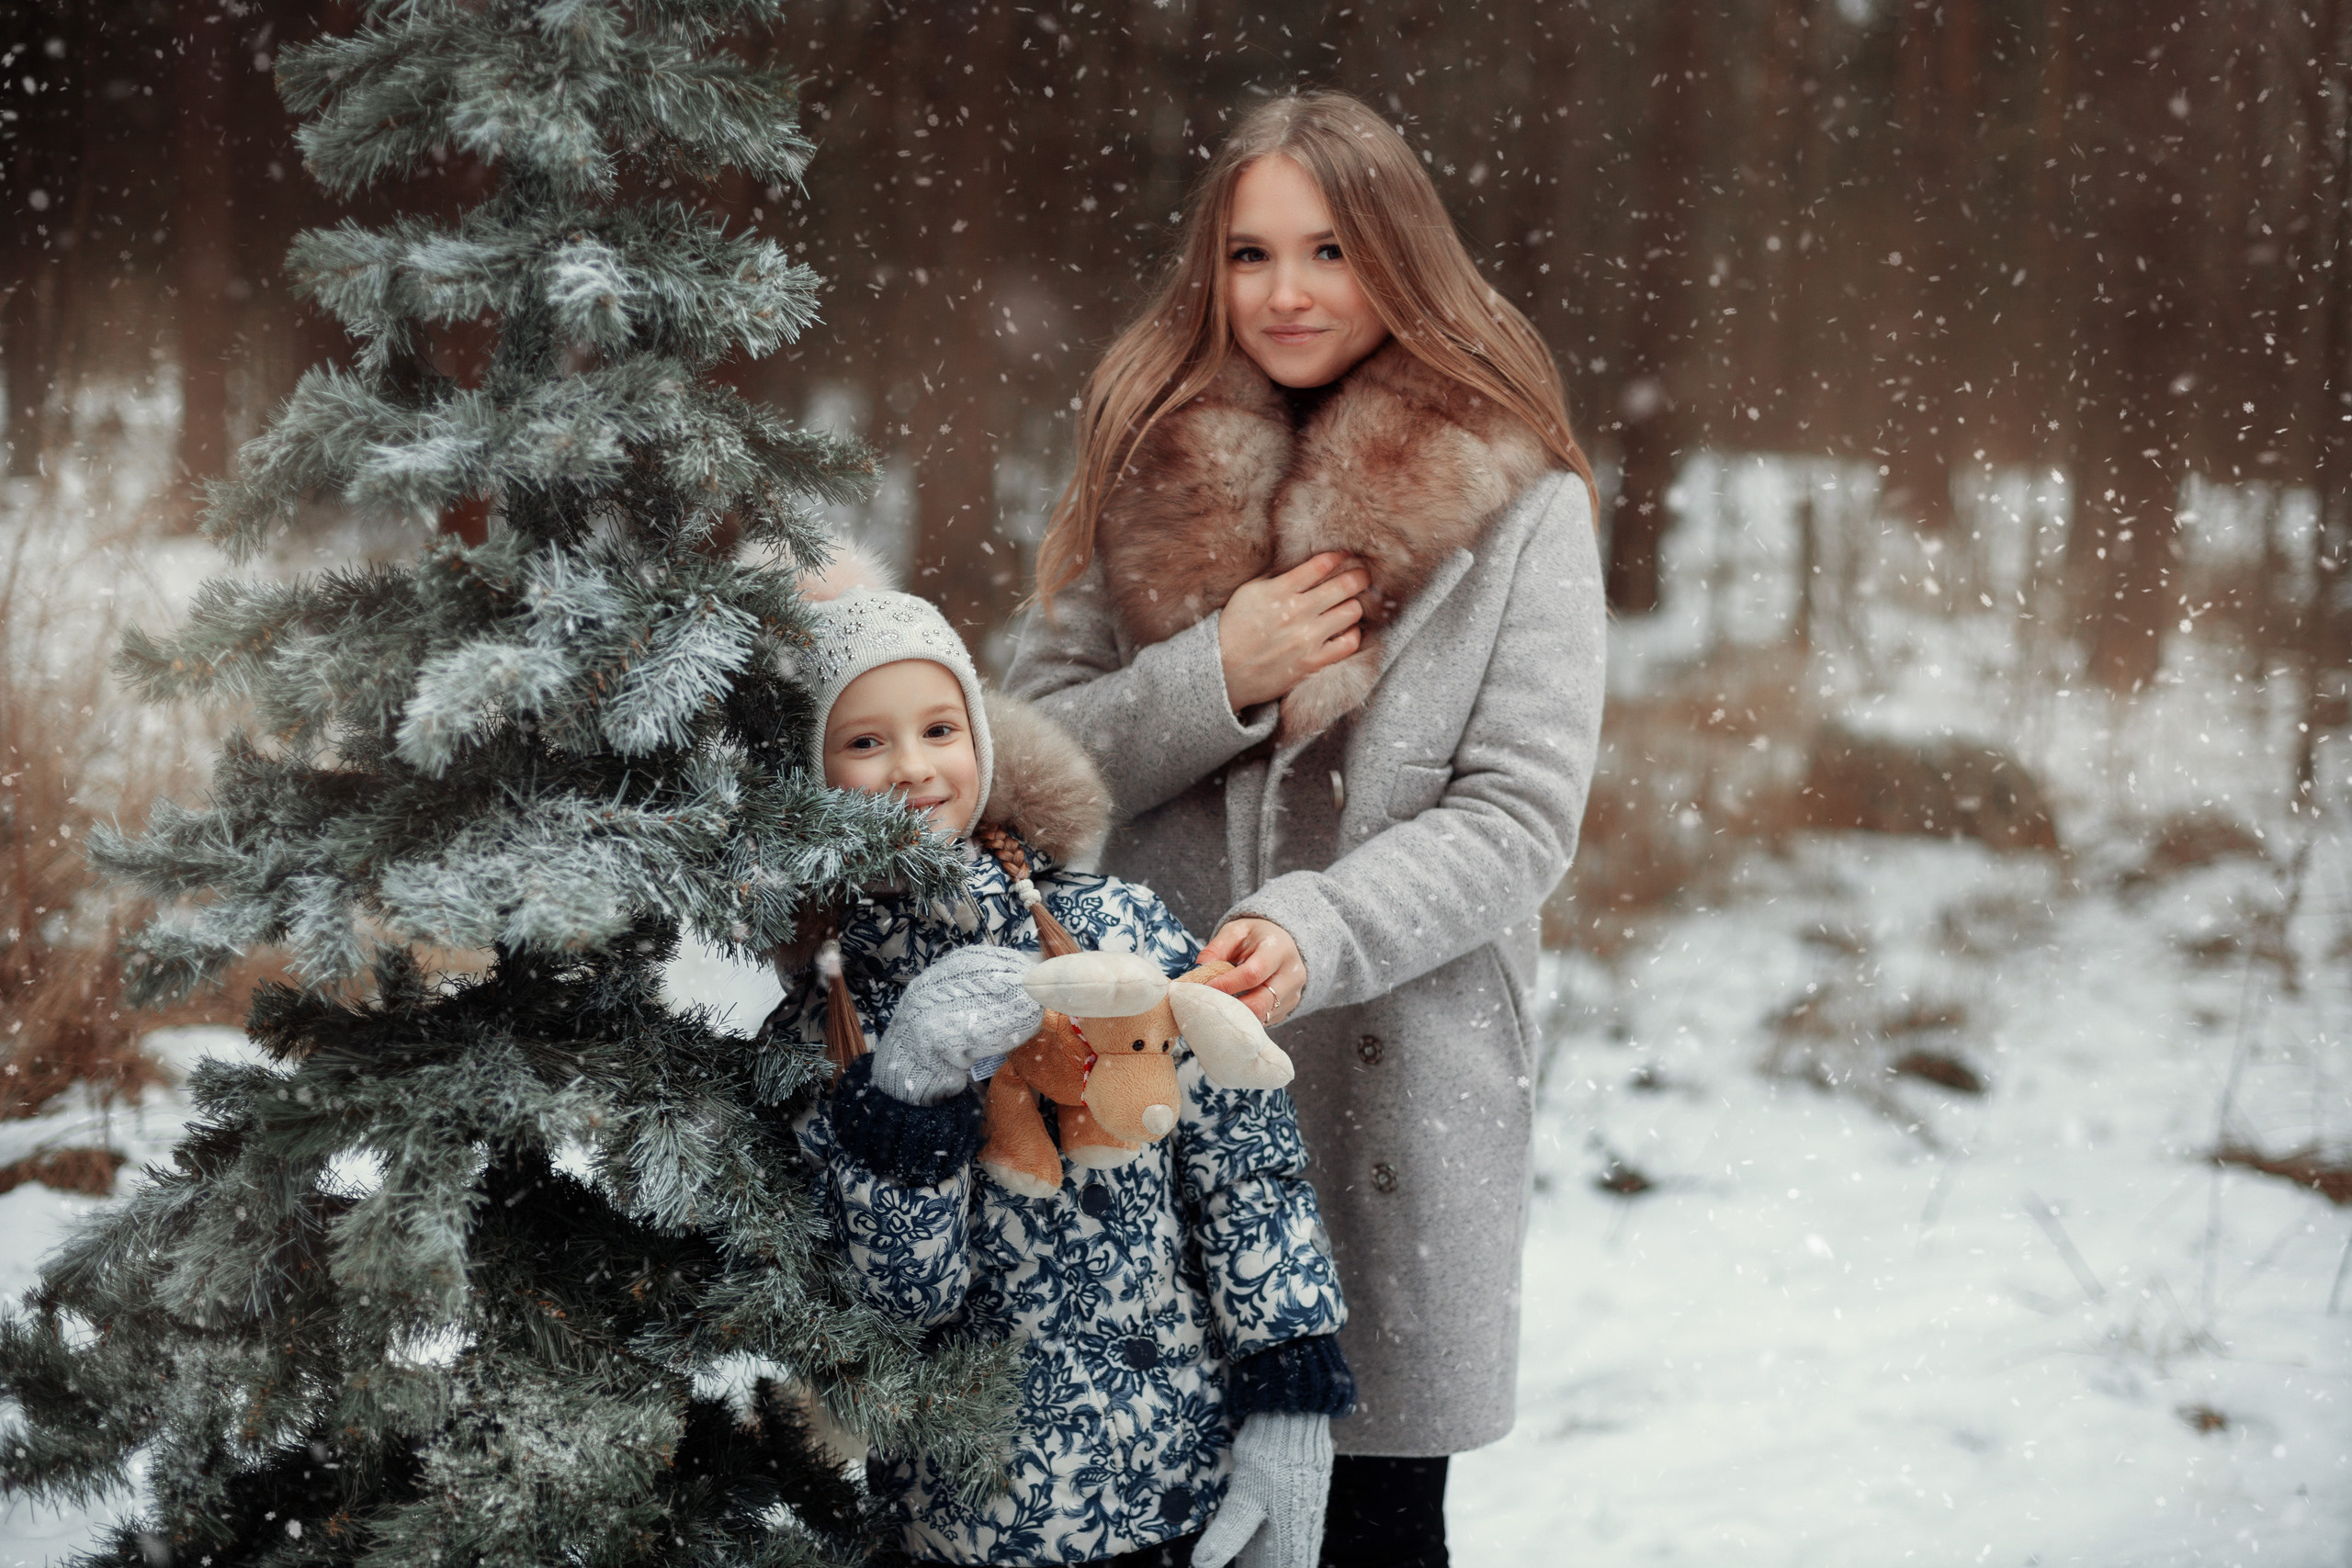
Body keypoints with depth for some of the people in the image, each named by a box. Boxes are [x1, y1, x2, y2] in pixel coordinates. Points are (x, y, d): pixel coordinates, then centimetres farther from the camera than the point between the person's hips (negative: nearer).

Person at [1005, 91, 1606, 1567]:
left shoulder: (1518, 503, -2)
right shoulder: (1146, 470, 8)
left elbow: (1522, 814, -8)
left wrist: (1315, 932, -23)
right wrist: (1215, 677, -11)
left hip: (1397, 1086, -2)